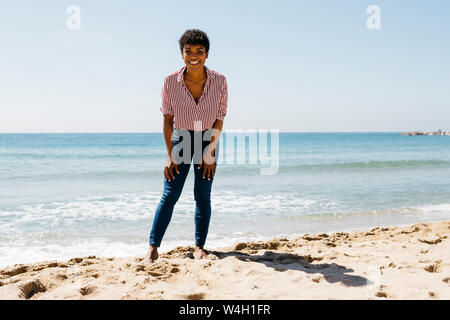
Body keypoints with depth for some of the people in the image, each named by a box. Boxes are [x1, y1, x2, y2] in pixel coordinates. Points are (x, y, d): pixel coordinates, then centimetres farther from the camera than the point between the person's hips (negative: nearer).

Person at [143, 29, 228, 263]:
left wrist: (209, 153, -11)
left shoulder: (219, 81, -15)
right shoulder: (171, 81, -15)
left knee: (203, 196, 1)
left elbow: (219, 120, -8)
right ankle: (153, 248, 4)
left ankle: (199, 246, 14)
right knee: (170, 195, -3)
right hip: (180, 139, 0)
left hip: (208, 140, 1)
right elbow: (167, 120, -7)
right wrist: (170, 155, -8)